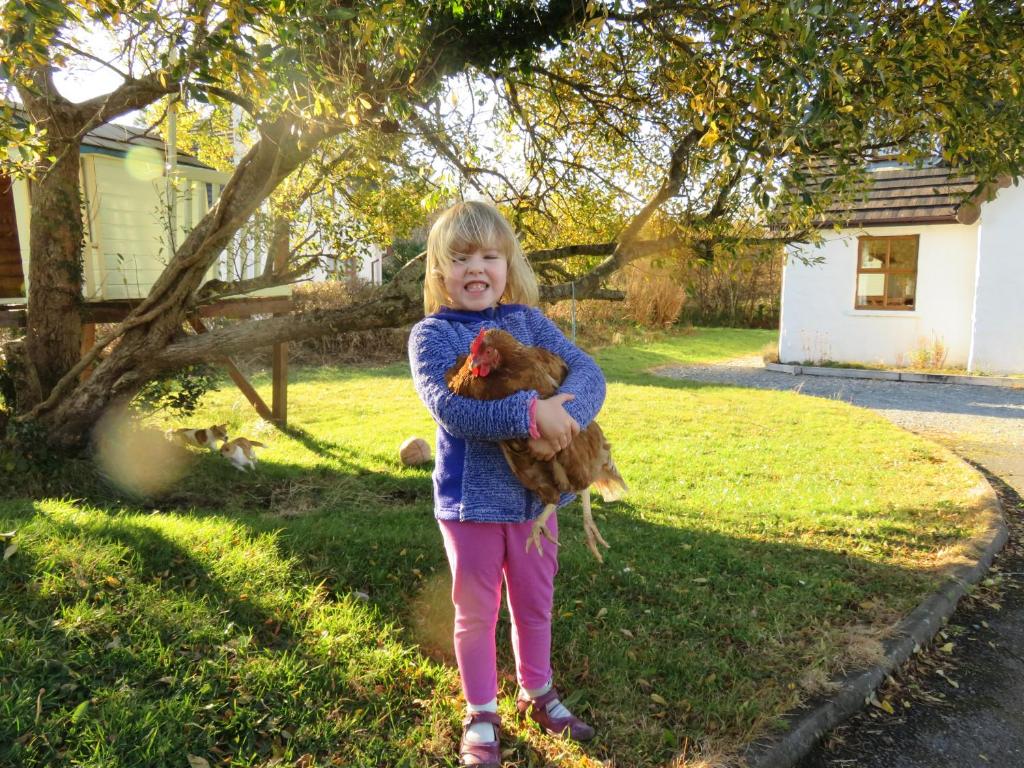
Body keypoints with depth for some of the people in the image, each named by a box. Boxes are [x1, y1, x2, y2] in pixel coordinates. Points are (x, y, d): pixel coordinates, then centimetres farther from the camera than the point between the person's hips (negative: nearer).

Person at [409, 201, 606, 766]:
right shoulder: (431, 335, -10)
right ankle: (481, 715, 34)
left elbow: (587, 372, -11)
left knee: (535, 603, 20)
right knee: (476, 611, 13)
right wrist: (533, 412, -35)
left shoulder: (530, 323, 0)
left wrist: (563, 417, -32)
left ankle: (536, 693, 43)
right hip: (471, 498, -3)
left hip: (535, 492, 4)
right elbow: (449, 407, -26)